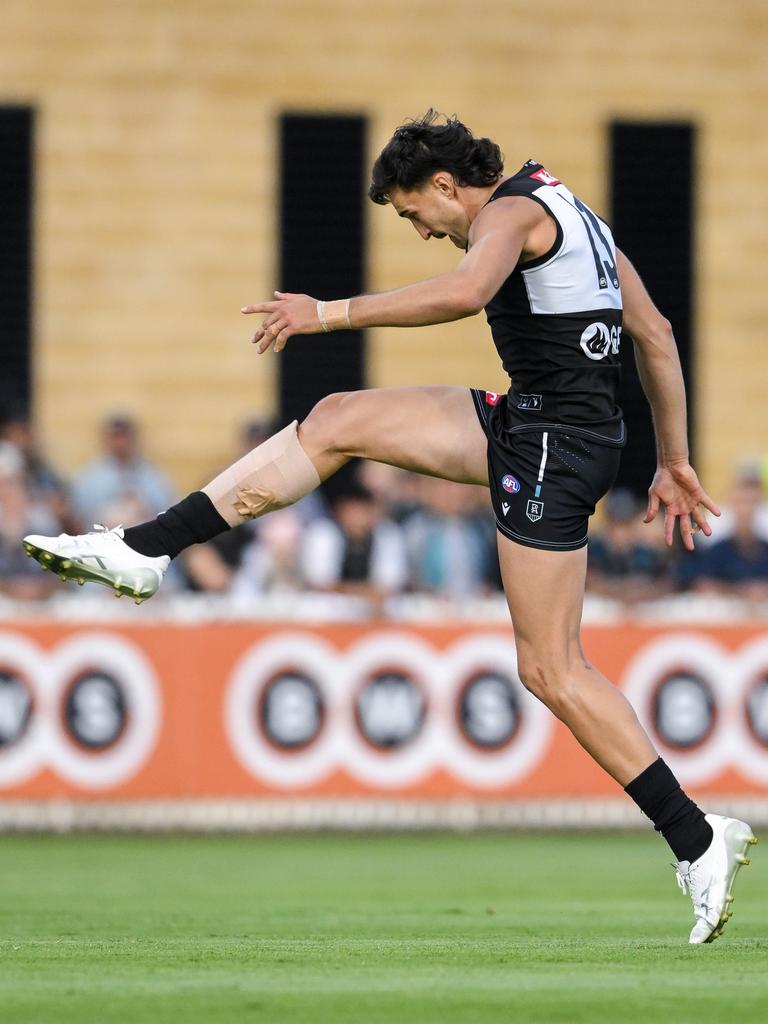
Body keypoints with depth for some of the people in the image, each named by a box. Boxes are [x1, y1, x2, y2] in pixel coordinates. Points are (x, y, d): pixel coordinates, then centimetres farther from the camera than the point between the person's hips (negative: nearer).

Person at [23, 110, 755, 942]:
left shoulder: (512, 213, -10)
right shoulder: (567, 214, 19)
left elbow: (464, 292, -32)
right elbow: (656, 334, 22)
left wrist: (330, 313, -26)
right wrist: (673, 463, 25)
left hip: (551, 444, -10)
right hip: (529, 425, 10)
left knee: (552, 670, -6)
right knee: (338, 422, 10)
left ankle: (698, 842, -2)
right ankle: (146, 551, 12)